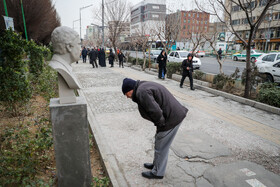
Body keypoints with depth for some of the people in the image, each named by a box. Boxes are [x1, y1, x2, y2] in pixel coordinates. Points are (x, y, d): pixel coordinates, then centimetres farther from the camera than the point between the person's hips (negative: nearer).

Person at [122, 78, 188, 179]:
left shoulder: (141, 92, -19)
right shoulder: (145, 85, 13)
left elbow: (156, 112, -27)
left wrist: (160, 123, -9)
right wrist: (160, 123, 12)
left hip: (171, 119, -10)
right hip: (175, 114, 10)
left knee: (161, 147, 8)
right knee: (159, 142, 24)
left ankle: (158, 172, 28)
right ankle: (156, 164, 43)